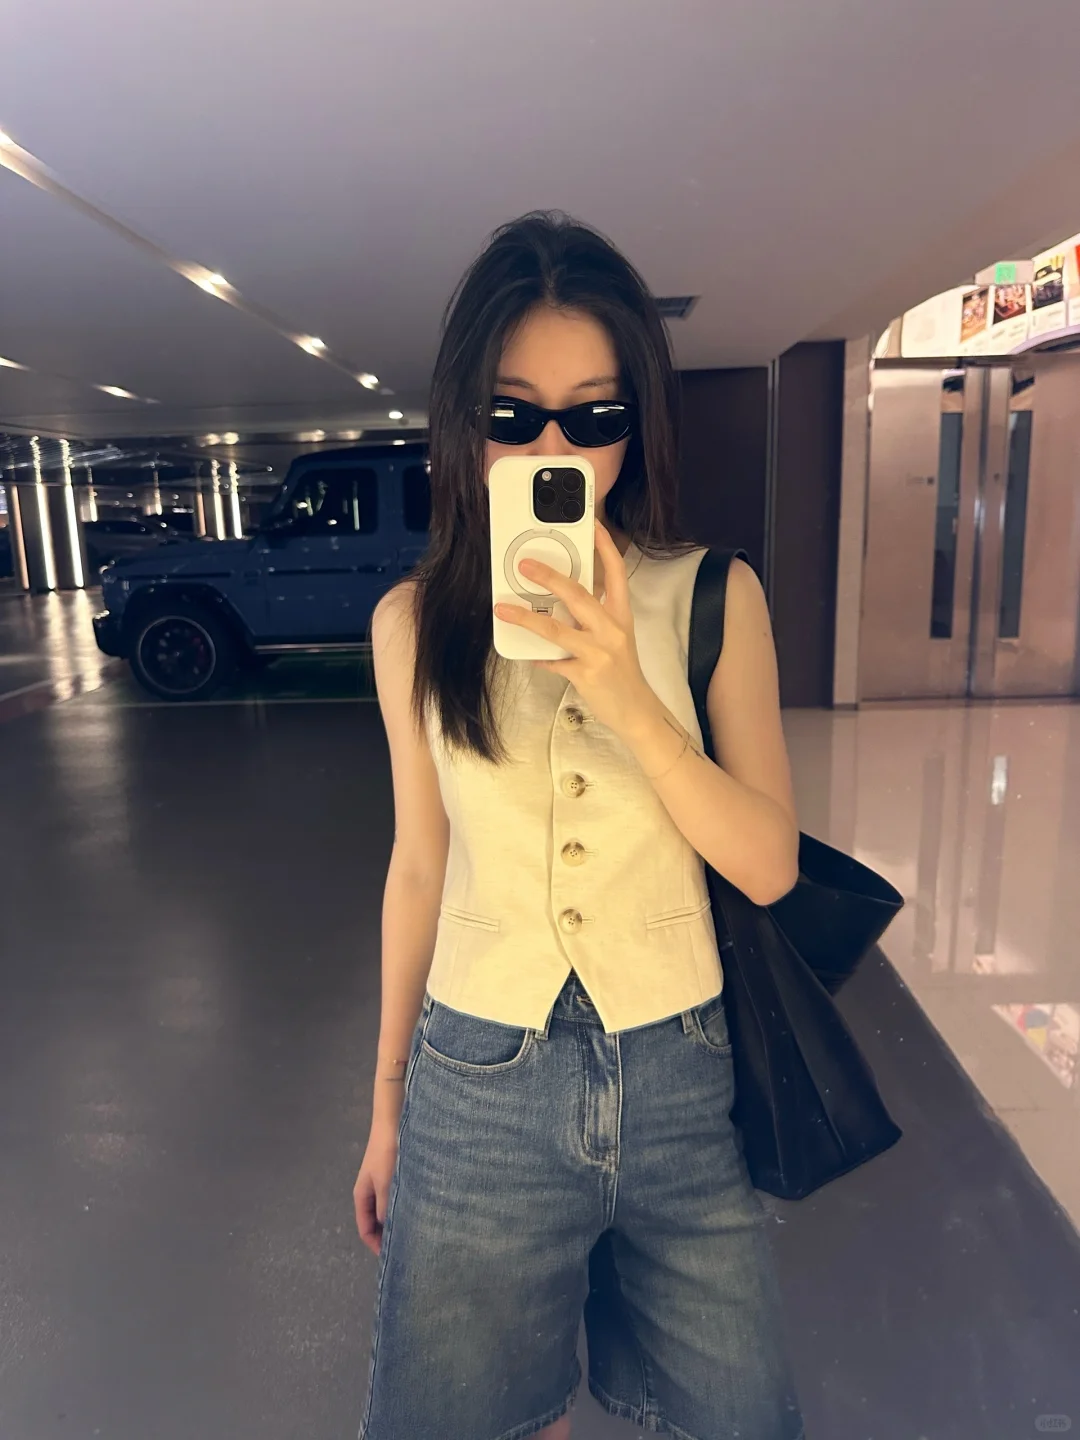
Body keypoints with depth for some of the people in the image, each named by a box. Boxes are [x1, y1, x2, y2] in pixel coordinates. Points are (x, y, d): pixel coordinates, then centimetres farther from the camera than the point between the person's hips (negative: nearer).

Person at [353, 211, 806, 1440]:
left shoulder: (714, 599, -6)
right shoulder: (415, 621, -4)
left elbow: (768, 865, -10)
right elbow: (419, 865, 3)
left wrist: (628, 698, -26)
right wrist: (388, 1099, 10)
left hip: (680, 1077, 1)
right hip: (478, 1083, 0)